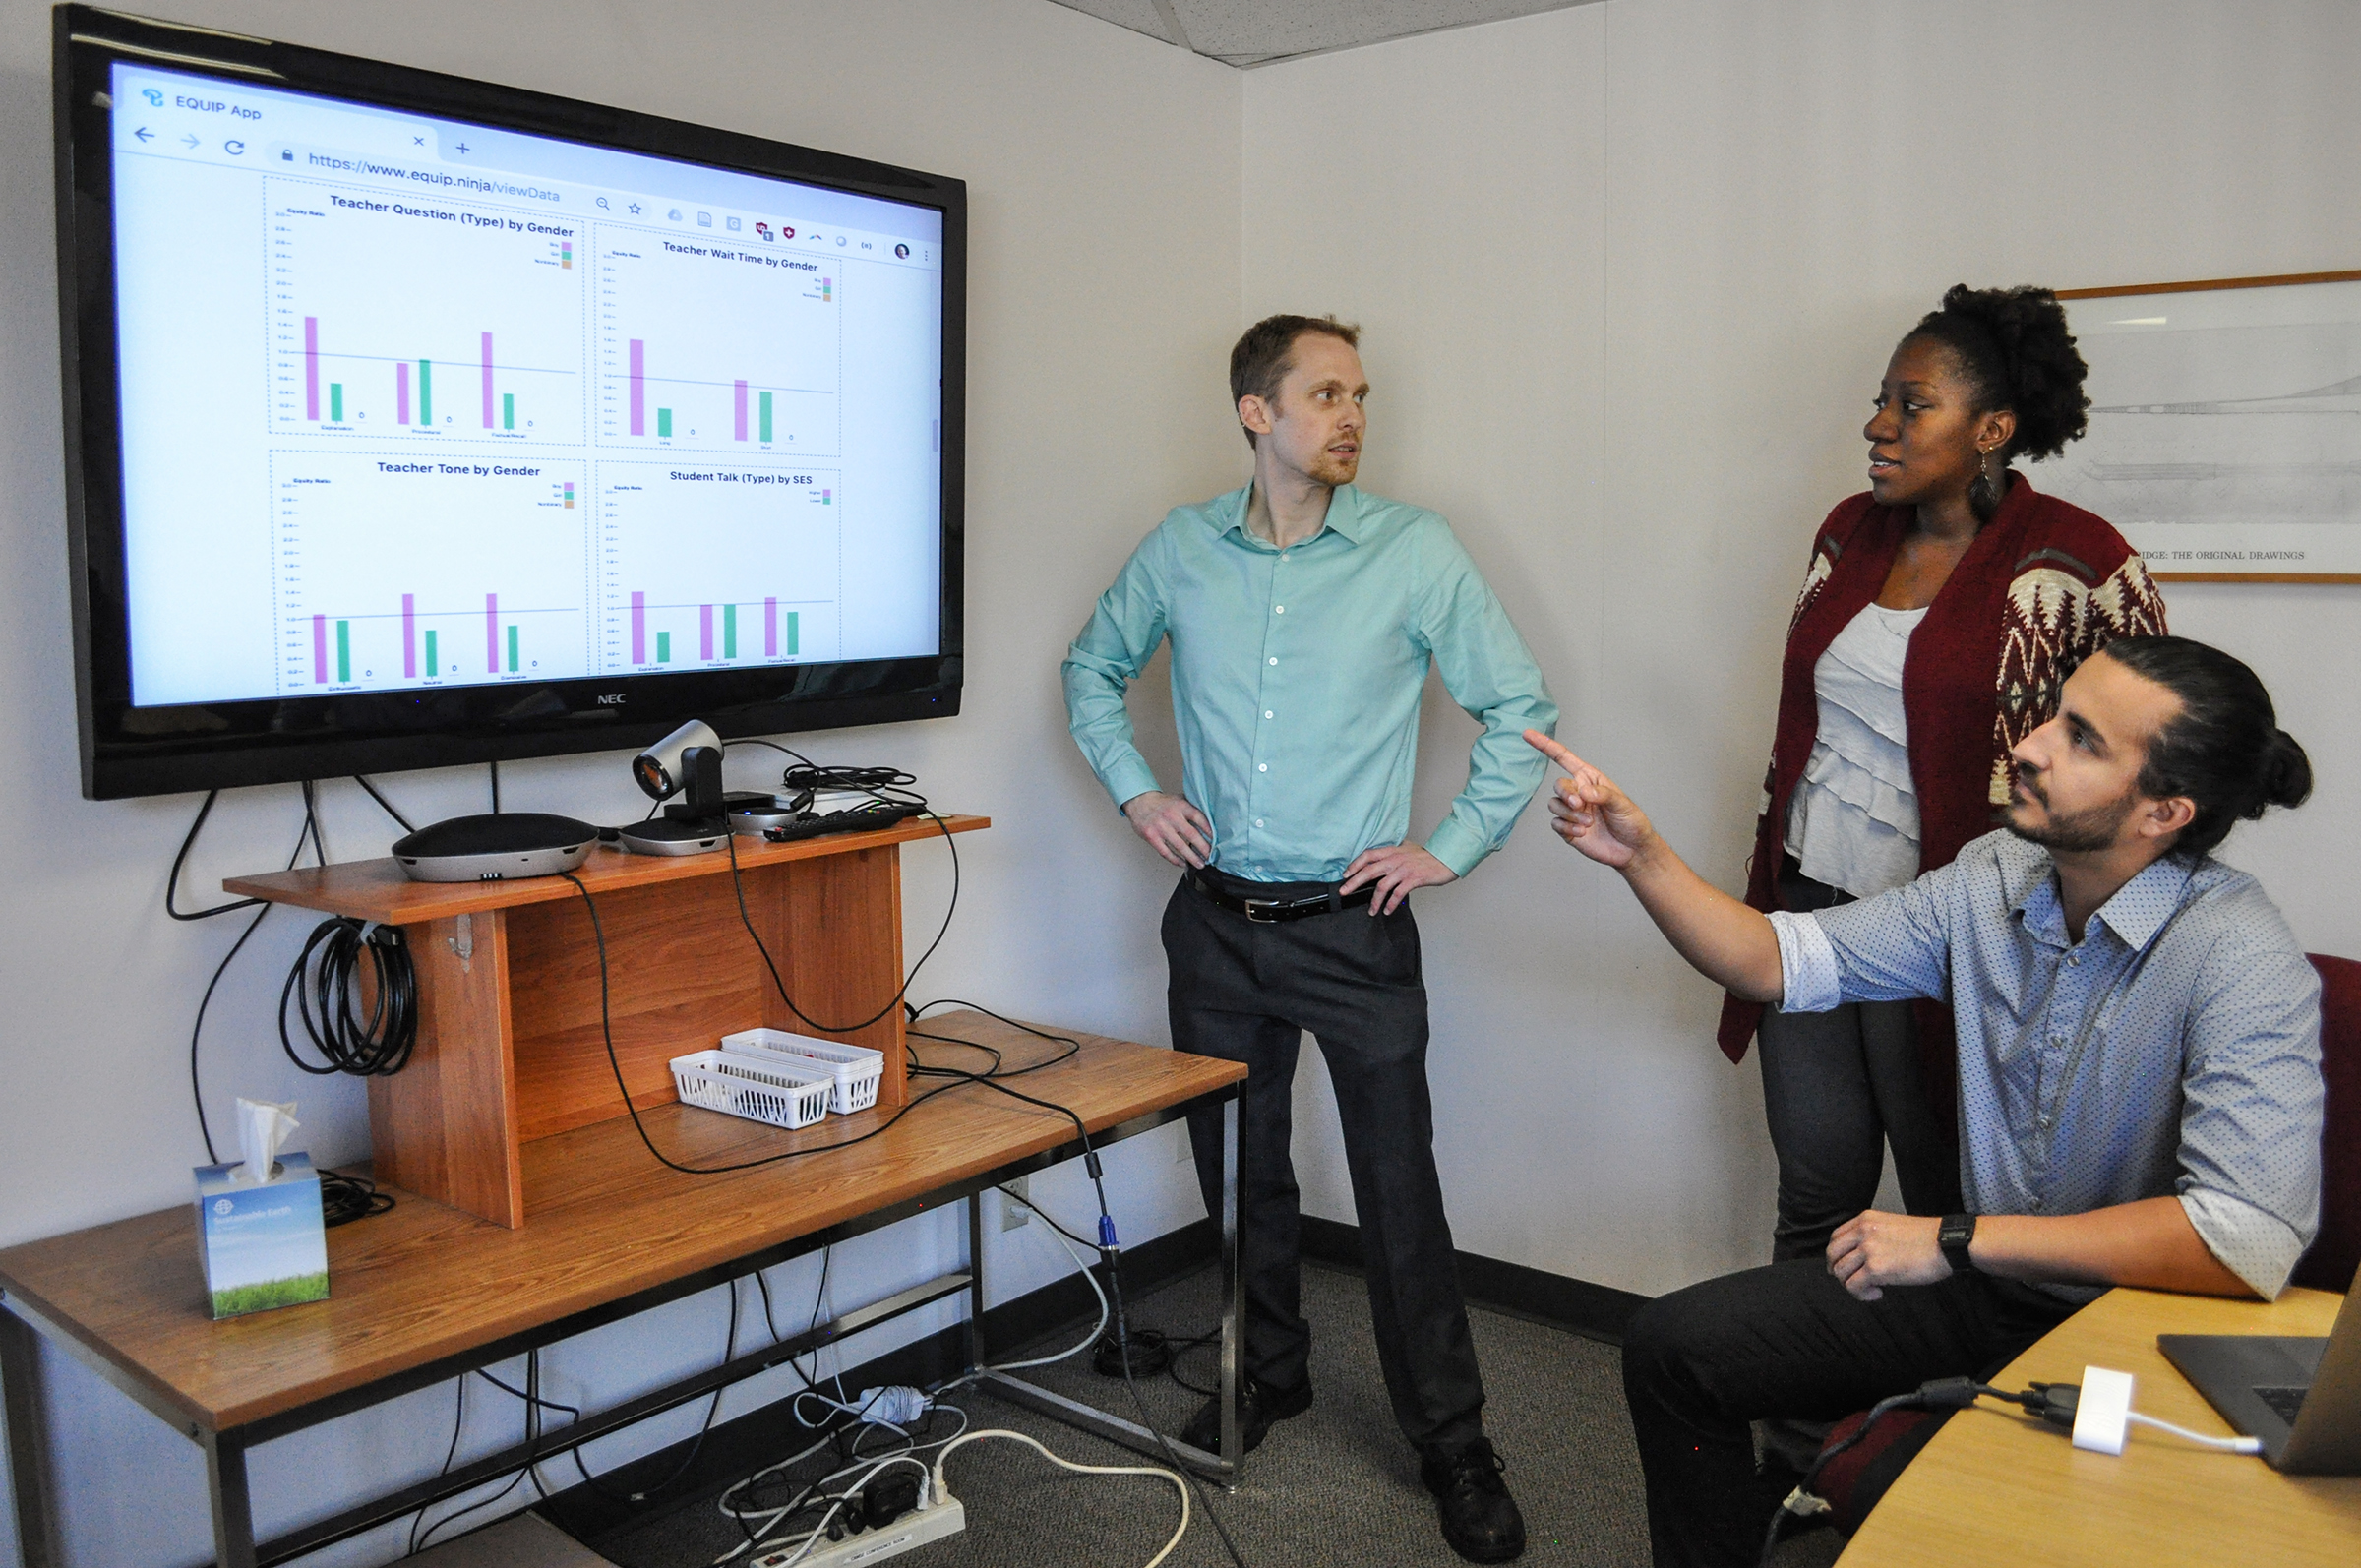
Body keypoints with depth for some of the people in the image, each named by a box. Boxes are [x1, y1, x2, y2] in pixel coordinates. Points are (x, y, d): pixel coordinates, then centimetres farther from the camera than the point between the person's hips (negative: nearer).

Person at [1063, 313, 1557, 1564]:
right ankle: (1267, 1375, 38)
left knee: (1399, 1187, 0)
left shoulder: (1416, 553, -6)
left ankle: (1452, 1444, 17)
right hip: (1217, 925, 3)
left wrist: (1453, 846, -6)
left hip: (1353, 929, -3)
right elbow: (1092, 669, 17)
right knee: (1237, 1169, 16)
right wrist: (1131, 790, 5)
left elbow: (1520, 710, -1)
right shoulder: (1180, 552, 1)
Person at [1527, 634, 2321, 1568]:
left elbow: (2251, 1243, -33)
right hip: (1982, 1279, 6)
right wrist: (1640, 853, -13)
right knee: (1672, 1345, 1)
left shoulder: (2238, 957, -23)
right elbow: (1785, 962, 2)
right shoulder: (1996, 877, -4)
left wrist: (1955, 1239, -27)